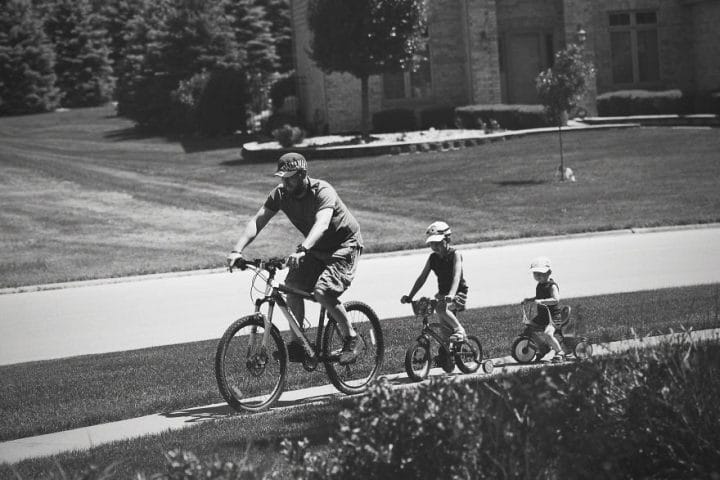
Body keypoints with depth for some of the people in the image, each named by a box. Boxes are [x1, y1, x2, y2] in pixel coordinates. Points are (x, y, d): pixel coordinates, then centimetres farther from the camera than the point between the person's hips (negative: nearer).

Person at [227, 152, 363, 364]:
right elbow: (257, 221, -19)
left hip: (344, 245, -7)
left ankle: (351, 339, -5)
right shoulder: (280, 194, -11)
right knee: (292, 286, -12)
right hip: (316, 249, 7)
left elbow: (321, 224, -46)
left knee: (322, 292, -24)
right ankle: (296, 345, 1)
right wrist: (238, 250, -35)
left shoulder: (322, 191, -29)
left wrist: (302, 250, -63)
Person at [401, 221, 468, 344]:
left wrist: (451, 295, -44)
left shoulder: (455, 255, -14)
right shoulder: (433, 258, 2)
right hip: (442, 294, 6)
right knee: (445, 328, 5)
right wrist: (409, 296, -8)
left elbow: (457, 276, -28)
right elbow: (422, 278, 2)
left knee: (442, 309, -33)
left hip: (458, 293, -6)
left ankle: (459, 330, -17)